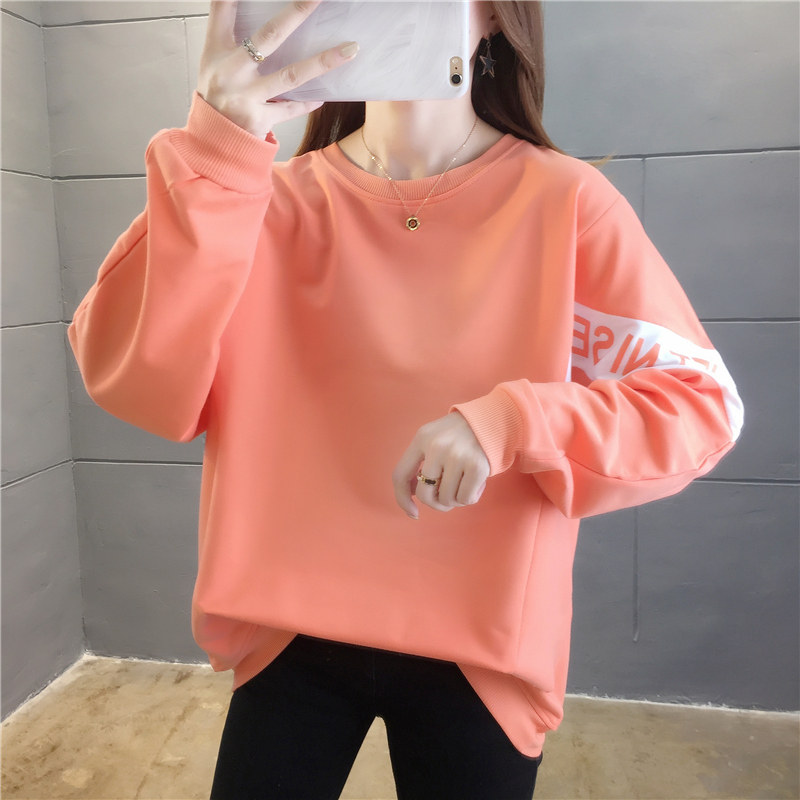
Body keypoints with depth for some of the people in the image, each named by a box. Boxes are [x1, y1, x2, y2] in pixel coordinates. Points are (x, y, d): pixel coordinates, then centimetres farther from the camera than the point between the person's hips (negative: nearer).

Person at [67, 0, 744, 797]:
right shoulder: (275, 200, -5)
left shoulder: (565, 200, -9)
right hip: (291, 625, 2)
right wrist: (212, 157, -26)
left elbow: (702, 404, -9)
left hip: (482, 643, 0)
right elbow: (134, 382, -15)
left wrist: (508, 423, -25)